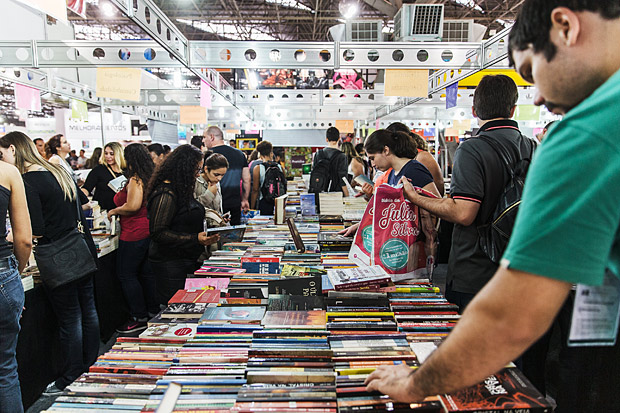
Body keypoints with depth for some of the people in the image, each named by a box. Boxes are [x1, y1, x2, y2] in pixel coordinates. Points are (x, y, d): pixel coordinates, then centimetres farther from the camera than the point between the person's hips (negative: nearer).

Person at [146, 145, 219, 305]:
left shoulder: (181, 190, 11)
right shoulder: (166, 194, -18)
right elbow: (158, 233, -22)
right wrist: (195, 239, -26)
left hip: (186, 260, 9)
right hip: (170, 264, -9)